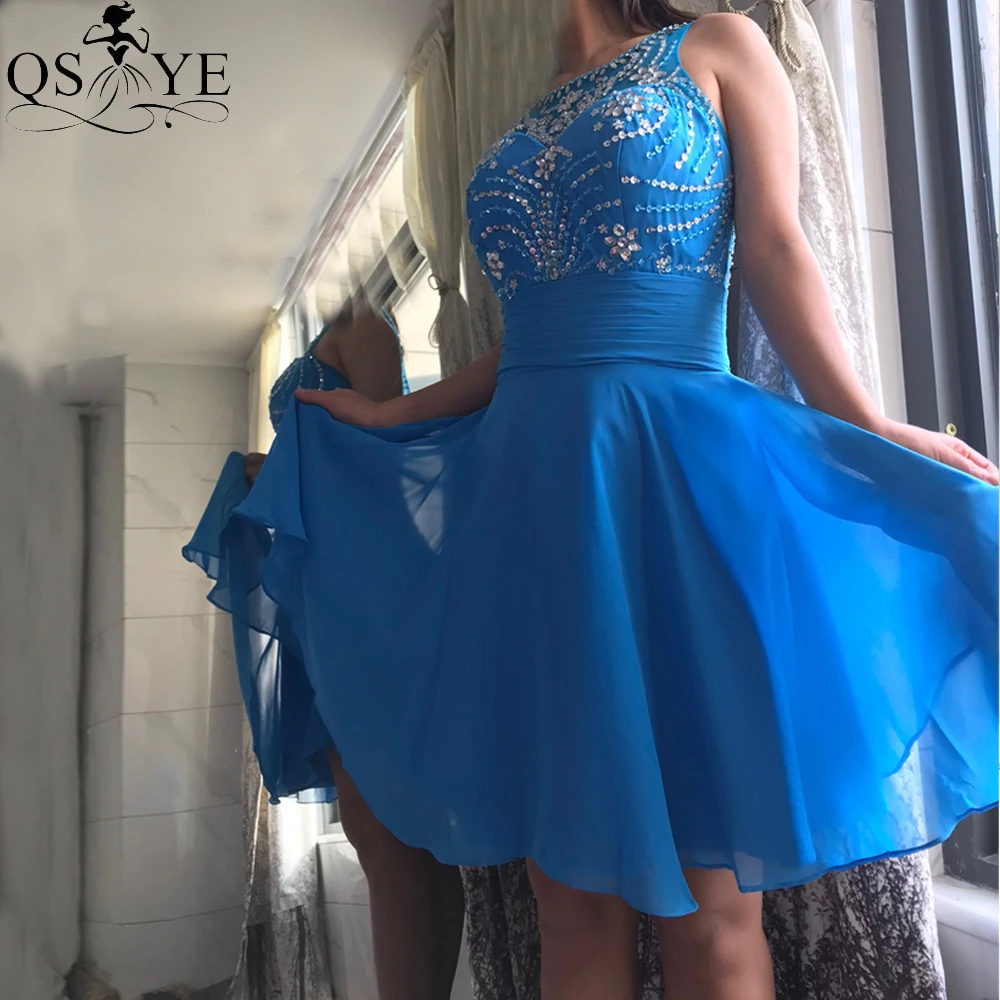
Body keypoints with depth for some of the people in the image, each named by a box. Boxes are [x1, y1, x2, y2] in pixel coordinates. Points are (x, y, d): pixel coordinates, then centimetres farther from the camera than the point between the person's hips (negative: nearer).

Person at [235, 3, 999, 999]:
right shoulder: (529, 125, 25)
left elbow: (777, 254, 2)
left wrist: (861, 424, -8)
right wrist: (386, 417, 21)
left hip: (680, 466, -4)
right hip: (535, 486, 5)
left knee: (706, 908, 0)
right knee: (572, 901, 7)